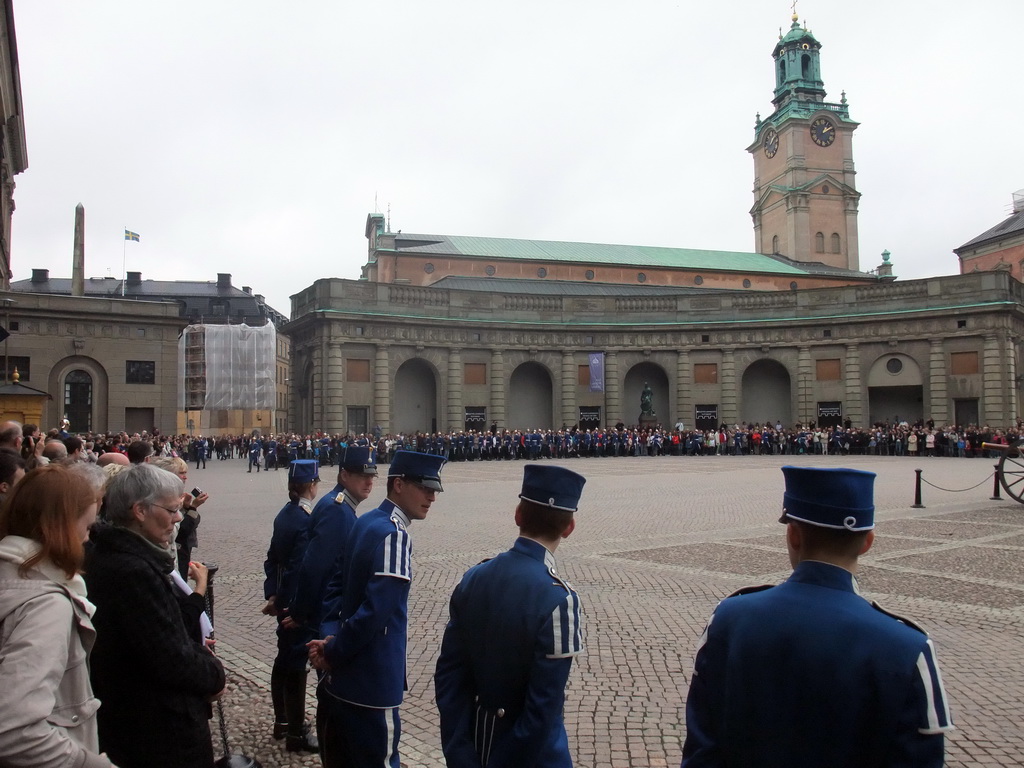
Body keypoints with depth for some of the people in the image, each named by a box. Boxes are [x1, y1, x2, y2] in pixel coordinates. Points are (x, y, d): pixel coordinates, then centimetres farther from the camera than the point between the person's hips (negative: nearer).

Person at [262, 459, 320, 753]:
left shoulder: (285, 514, 6)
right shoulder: (306, 520, -21)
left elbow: (272, 558, 10)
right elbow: (300, 569, -24)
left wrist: (272, 595, 11)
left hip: (284, 598, 9)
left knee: (285, 658, 19)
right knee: (296, 662, 1)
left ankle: (282, 720, 33)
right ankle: (297, 733, 12)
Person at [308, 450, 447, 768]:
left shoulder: (365, 522, 7)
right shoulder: (393, 534, -22)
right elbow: (375, 611, -28)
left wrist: (329, 636, -3)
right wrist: (333, 652, -14)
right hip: (370, 686, -9)